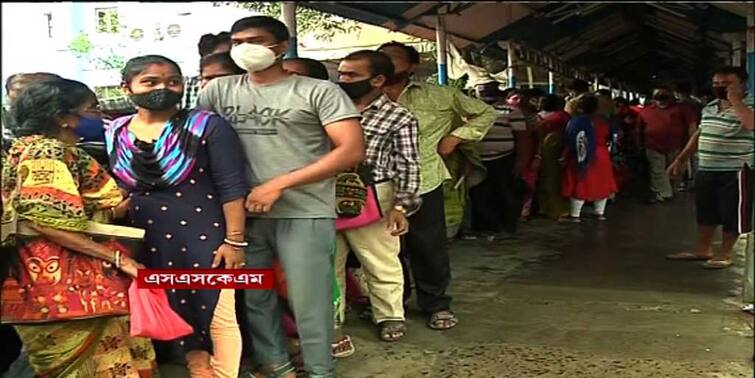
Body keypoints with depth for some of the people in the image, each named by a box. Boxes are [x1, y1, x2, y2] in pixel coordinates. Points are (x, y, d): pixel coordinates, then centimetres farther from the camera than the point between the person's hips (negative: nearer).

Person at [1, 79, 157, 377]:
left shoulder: (66, 154, 18)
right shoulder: (44, 151, -12)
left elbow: (102, 214, 13)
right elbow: (45, 221, -23)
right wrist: (117, 258, -20)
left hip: (79, 277, 10)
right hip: (61, 282, -10)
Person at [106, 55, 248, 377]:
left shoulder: (206, 125, -10)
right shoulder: (115, 132, 4)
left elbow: (232, 187, -13)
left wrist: (234, 241, -16)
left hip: (204, 236, -5)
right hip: (148, 241, 5)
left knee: (218, 313, 1)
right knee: (174, 310, 16)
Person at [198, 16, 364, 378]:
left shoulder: (319, 91, -3)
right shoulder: (219, 90, 9)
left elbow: (352, 150, -11)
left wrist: (278, 185, -14)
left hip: (305, 213, -4)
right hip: (243, 212, 5)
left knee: (308, 302, 2)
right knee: (253, 297, 14)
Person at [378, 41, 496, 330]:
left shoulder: (438, 96, -1)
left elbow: (485, 113, 6)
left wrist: (455, 137, -3)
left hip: (423, 185, -1)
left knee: (429, 247, 7)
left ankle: (436, 304, 26)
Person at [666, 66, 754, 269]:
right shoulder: (710, 107, 11)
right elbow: (699, 135, 19)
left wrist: (734, 99, -24)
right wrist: (681, 159, 17)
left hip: (735, 171, -7)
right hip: (706, 170, 7)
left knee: (732, 214, 3)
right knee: (705, 213, 16)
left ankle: (724, 254, 14)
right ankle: (703, 249, 28)